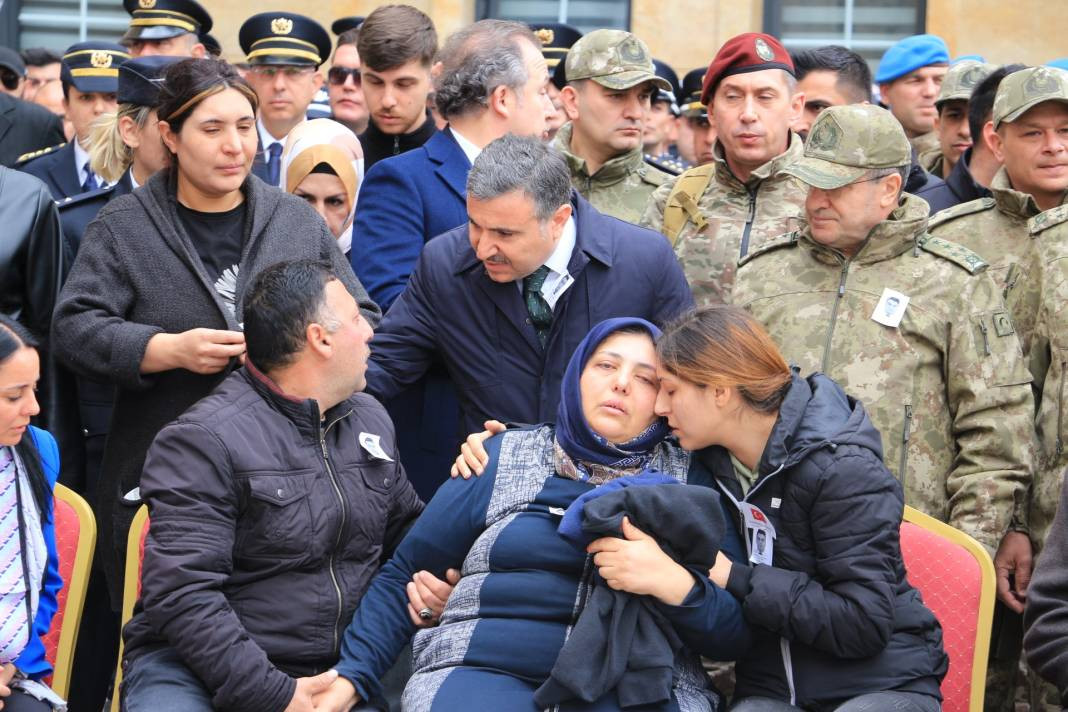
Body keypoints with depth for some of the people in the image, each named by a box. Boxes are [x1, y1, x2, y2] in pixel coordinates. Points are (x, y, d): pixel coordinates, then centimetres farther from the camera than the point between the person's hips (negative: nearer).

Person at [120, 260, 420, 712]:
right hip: (200, 672, -6)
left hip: (337, 672, 6)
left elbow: (406, 526, 29)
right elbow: (183, 594, -18)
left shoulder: (371, 418, 14)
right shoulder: (203, 441, -11)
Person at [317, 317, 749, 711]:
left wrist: (673, 584, -12)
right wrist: (352, 675, 4)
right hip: (486, 670, -1)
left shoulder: (690, 484, 13)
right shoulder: (503, 459, 14)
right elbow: (403, 575, 16)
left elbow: (739, 633, 7)